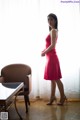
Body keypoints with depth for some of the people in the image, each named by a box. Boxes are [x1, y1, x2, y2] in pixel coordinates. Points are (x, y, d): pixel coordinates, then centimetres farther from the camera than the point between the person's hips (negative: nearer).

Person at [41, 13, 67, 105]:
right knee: (52, 79, 13)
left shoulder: (53, 30, -12)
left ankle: (63, 97, 8)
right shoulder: (52, 31, 17)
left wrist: (44, 52, -8)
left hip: (52, 57, -10)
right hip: (50, 57, 10)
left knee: (56, 79, -2)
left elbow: (52, 45, -20)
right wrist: (44, 51, 8)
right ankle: (52, 97, 20)